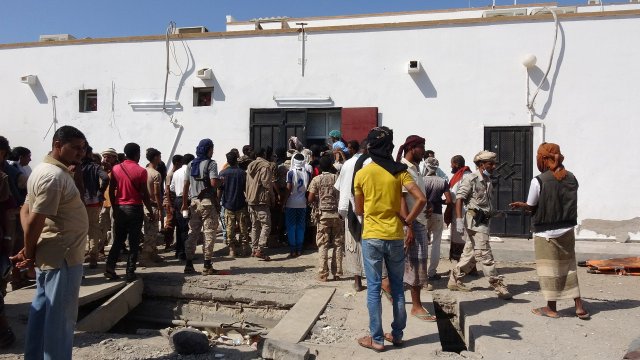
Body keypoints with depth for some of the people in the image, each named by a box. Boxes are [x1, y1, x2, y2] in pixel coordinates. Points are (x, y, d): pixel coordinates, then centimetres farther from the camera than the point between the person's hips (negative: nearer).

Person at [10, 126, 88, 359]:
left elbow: (26, 211, 12)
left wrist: (29, 250, 0)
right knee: (61, 316, 0)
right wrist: (29, 253, -10)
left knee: (42, 312, 18)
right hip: (62, 256, -10)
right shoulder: (55, 176, -21)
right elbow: (35, 220, -25)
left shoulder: (45, 170, 11)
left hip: (49, 254, 10)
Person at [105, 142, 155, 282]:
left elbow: (111, 191, 4)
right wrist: (151, 212, 0)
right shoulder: (141, 171, -9)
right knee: (134, 243, 4)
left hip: (119, 208, 4)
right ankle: (130, 273, 4)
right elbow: (144, 194, -8)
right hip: (135, 209, -4)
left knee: (118, 241, 15)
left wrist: (114, 208, 15)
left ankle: (110, 268, 7)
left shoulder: (116, 169, 2)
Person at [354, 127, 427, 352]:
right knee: (397, 287, 14)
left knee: (373, 288, 5)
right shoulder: (399, 171, -2)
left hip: (371, 237, -2)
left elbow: (359, 210, 5)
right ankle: (397, 334, 23)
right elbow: (421, 199, -12)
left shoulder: (362, 173, -3)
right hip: (395, 236, 2)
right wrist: (408, 222, 0)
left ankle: (377, 338, 10)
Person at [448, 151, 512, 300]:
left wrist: (495, 212, 13)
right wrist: (459, 220, -23)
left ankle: (454, 281, 23)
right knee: (485, 255, -5)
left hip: (483, 220, 9)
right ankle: (498, 285, -1)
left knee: (470, 254, 13)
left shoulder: (488, 181, 16)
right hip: (474, 221, -9)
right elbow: (459, 199, -16)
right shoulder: (471, 179, -10)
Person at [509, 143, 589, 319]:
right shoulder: (571, 178, 0)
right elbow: (568, 202, 10)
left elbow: (531, 207, -8)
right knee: (569, 267, 16)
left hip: (546, 233, -5)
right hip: (567, 231, 5)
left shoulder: (538, 181, -16)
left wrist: (521, 205, 14)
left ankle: (551, 308, 17)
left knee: (548, 269, 7)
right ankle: (579, 306, 18)